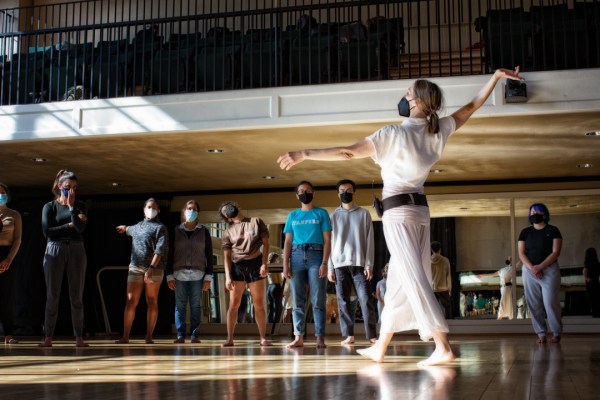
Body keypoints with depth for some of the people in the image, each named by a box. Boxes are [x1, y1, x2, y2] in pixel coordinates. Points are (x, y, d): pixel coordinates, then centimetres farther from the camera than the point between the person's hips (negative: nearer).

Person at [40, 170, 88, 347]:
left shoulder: (79, 206, 11)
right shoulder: (49, 207, 6)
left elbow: (81, 227, -7)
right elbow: (47, 231, -7)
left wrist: (71, 206, -6)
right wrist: (69, 225, -6)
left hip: (76, 251, 1)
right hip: (54, 251, -1)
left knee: (77, 296, -1)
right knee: (52, 296, -3)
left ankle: (79, 338, -1)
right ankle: (48, 338, 0)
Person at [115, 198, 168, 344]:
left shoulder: (160, 228, 2)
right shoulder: (138, 226, 20)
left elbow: (160, 249, -11)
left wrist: (152, 268, -23)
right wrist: (125, 228, 68)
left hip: (154, 269, -4)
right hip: (135, 268, 4)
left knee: (152, 302, -1)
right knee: (131, 302, -4)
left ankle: (149, 336, 1)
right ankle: (125, 336, -5)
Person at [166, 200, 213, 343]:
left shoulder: (204, 231, 9)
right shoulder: (176, 231, 10)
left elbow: (209, 255, 7)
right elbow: (170, 254, 8)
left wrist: (208, 277, 0)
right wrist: (169, 276, 0)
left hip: (197, 274, 0)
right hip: (179, 274, 0)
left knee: (195, 306, -2)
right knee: (180, 305, -2)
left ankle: (194, 335, 1)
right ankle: (180, 335, 0)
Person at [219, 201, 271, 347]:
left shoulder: (256, 222, 7)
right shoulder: (229, 231, 10)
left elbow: (265, 243, 4)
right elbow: (226, 256, 5)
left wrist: (264, 263, -8)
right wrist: (227, 276, -6)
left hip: (255, 264, -1)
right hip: (237, 266, 1)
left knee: (259, 304, 1)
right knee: (233, 304, -4)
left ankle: (263, 338, 5)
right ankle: (230, 338, -2)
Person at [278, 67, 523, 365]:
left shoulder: (393, 134, -14)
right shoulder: (438, 131, 2)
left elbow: (347, 152, -16)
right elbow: (472, 106, 14)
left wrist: (304, 154, -11)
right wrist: (496, 76, 21)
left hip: (398, 211, -7)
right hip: (420, 210, 7)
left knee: (414, 279, -10)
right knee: (399, 281, 11)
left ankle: (443, 347, -17)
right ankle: (380, 347, 20)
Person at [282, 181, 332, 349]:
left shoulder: (321, 213, 10)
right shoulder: (292, 215, 17)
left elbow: (327, 240, 4)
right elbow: (287, 242, 14)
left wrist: (324, 263, -8)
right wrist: (285, 264, 2)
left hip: (316, 255, -2)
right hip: (296, 256, 2)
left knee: (318, 300, -5)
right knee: (297, 300, -1)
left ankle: (320, 337, -5)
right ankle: (298, 337, 0)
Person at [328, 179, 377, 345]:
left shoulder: (364, 214, 8)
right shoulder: (333, 216, 10)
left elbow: (369, 241, 4)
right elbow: (329, 242, 8)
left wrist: (369, 265, -5)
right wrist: (330, 268, 1)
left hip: (359, 263, -1)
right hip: (340, 264, 1)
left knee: (365, 300, -7)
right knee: (343, 301, -1)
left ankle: (371, 335, -6)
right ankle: (348, 335, 3)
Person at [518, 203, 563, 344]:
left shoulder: (553, 230, 2)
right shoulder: (525, 232, 9)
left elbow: (556, 252, -7)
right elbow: (521, 253, 2)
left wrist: (540, 266, -16)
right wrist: (532, 268, -14)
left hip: (549, 270, -3)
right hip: (529, 271, 3)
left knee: (550, 303, -8)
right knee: (534, 304, 0)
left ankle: (557, 332, 6)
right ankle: (541, 333, 7)